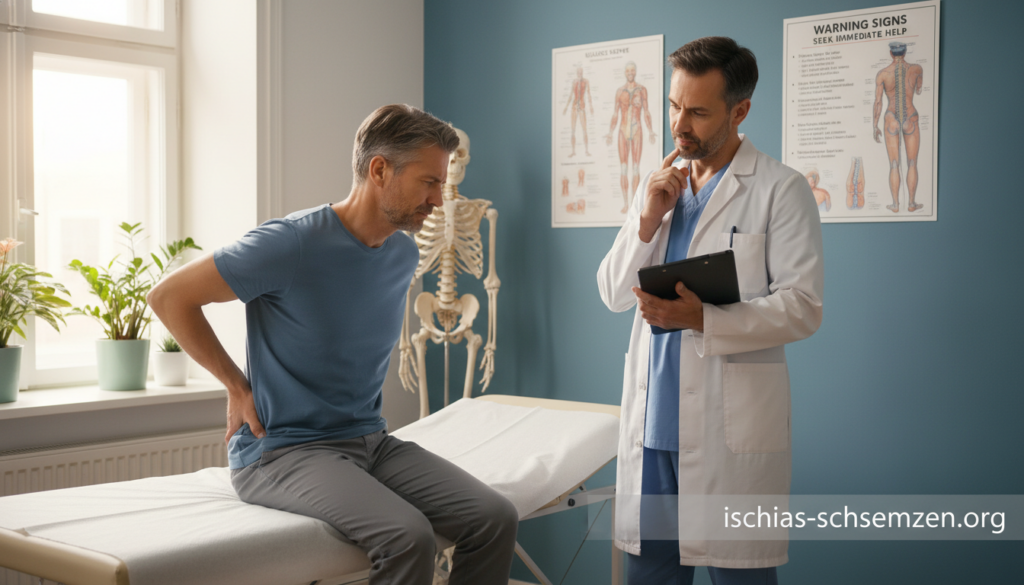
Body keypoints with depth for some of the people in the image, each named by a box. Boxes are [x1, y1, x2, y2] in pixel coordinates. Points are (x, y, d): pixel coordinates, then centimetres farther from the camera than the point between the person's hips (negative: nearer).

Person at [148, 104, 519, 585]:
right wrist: (238, 387, -5)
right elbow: (169, 297, -9)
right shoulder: (292, 244, -16)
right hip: (282, 450, -7)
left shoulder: (405, 254, 8)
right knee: (406, 534, -31)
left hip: (369, 438, 7)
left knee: (495, 519, -13)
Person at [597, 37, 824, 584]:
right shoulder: (658, 185, 15)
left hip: (731, 425, -5)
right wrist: (647, 221, -4)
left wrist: (703, 319, -24)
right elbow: (613, 293, 13)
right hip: (652, 416, 5)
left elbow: (802, 306, -10)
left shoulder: (781, 189, -3)